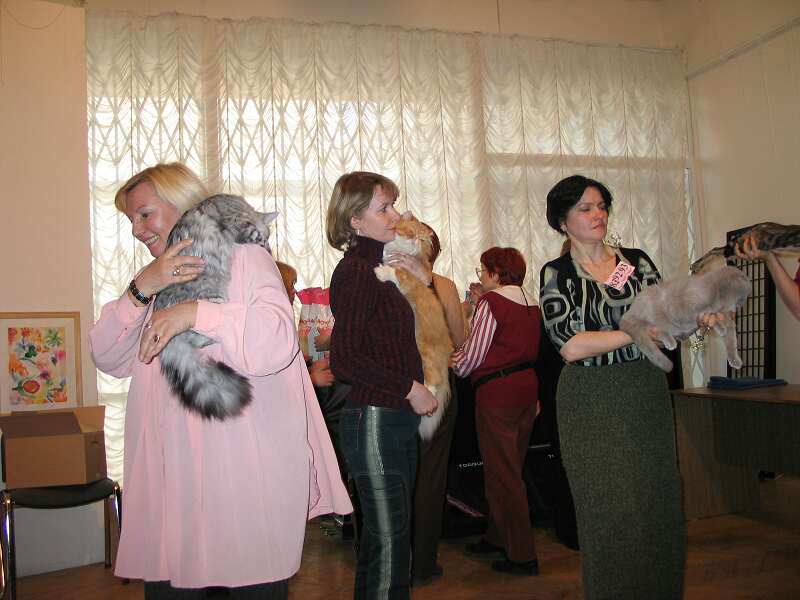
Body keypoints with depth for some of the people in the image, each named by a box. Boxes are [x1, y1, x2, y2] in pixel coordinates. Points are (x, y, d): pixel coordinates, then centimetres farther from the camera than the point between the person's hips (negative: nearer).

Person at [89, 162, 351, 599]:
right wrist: (140, 291, -7)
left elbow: (275, 345, -18)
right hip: (170, 476, 6)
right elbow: (108, 359, 7)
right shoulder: (156, 278, 18)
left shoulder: (244, 256, -3)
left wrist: (196, 313, -22)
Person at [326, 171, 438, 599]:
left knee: (389, 535, 17)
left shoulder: (373, 268, 15)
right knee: (388, 540, -2)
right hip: (373, 419, -9)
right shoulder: (355, 271, -13)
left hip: (398, 418, 9)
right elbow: (344, 359, -21)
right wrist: (410, 388, -17)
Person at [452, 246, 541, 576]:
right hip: (527, 387, 8)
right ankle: (498, 536, 33)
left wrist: (453, 365, 7)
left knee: (501, 473, 1)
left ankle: (522, 555, 6)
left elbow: (472, 355, -10)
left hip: (497, 391, -8)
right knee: (511, 468, 18)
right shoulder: (531, 305, 11)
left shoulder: (491, 302, -11)